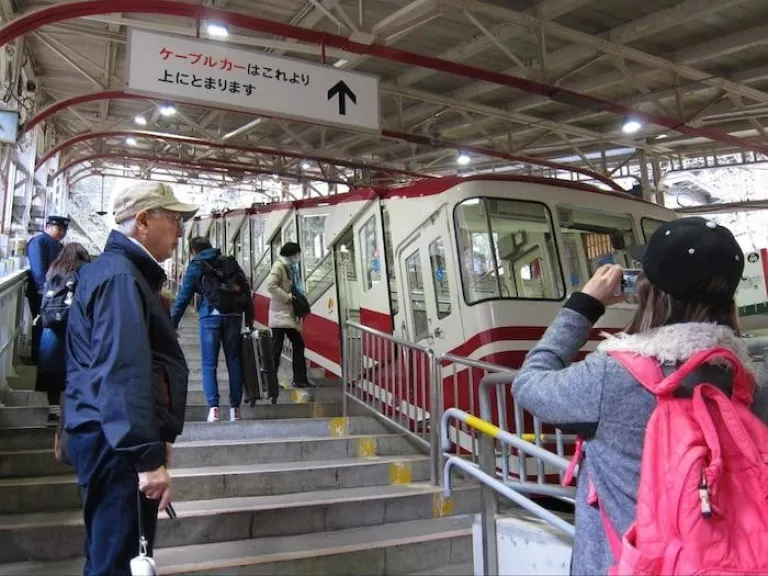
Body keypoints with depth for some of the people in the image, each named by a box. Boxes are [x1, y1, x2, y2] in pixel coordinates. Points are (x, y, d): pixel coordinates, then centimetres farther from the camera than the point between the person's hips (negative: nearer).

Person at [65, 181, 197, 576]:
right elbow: (124, 374, -27)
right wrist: (149, 457, -28)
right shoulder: (119, 276, -16)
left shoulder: (126, 271, 18)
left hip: (113, 439, 11)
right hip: (117, 444, -11)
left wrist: (157, 439, 27)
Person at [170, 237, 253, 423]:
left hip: (210, 316, -3)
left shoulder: (195, 267, 8)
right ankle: (235, 408, 9)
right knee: (234, 362, 8)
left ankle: (213, 408, -9)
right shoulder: (231, 263, 17)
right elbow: (246, 290, 12)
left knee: (209, 364, 2)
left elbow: (183, 298, 2)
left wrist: (171, 324, 3)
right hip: (233, 316, 3)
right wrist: (249, 318, 13)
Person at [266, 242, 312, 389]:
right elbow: (271, 285, -21)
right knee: (277, 348, -5)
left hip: (290, 314, 9)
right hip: (280, 314, -9)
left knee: (298, 345, 10)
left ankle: (300, 379, 18)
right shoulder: (279, 265, -9)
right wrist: (287, 297, -18)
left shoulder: (291, 267, 17)